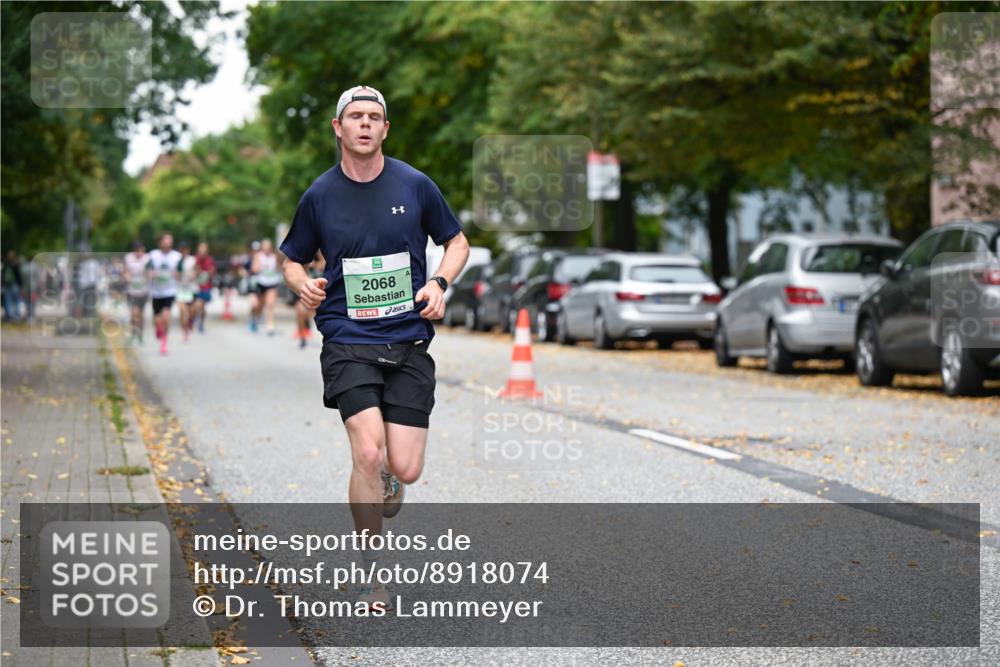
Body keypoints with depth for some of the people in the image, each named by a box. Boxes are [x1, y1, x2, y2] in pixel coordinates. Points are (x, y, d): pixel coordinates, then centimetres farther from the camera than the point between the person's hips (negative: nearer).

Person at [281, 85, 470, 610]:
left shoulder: (415, 186, 2)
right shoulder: (319, 196, 3)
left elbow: (457, 241, 15)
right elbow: (292, 259, 15)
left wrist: (440, 282, -4)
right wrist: (303, 284, -7)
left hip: (409, 341, 1)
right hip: (347, 342, -1)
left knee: (405, 469, -6)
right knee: (369, 453, -20)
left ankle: (384, 487, 35)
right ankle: (369, 571, -2)